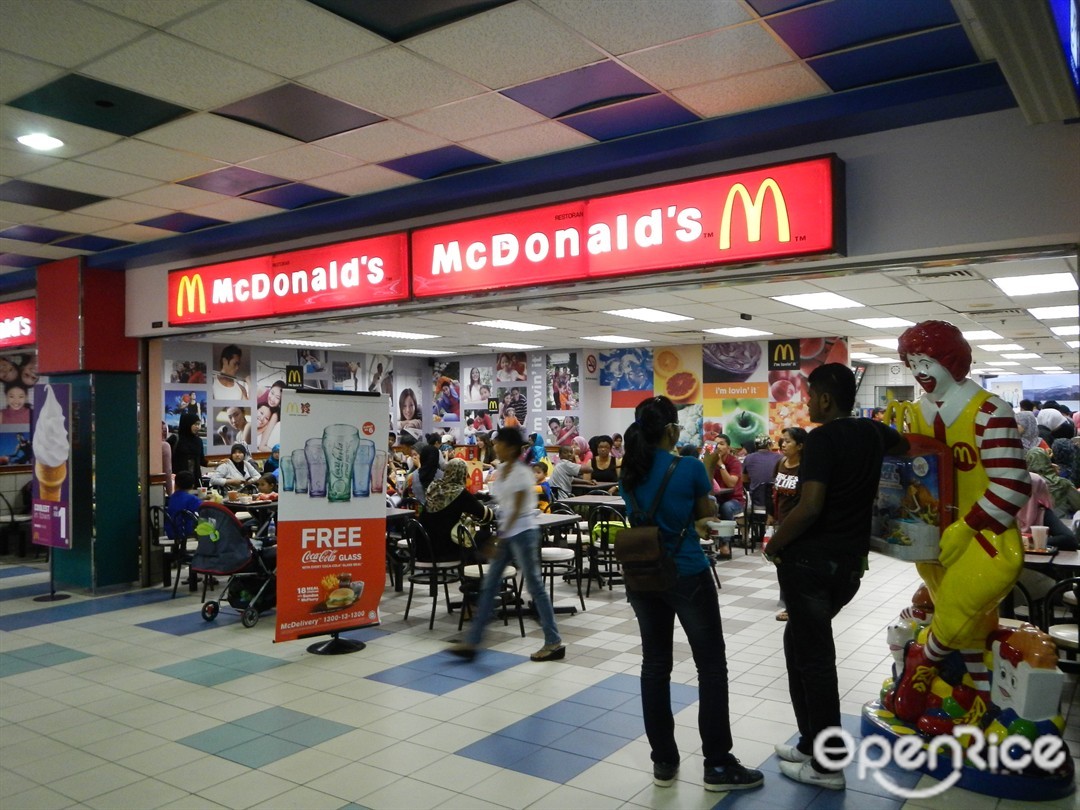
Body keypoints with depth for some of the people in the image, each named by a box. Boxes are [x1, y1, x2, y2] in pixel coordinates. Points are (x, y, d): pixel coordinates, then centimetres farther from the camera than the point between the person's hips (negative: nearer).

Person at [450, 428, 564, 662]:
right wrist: (499, 535, 14)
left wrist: (501, 538, -17)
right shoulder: (501, 469, 9)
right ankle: (471, 642, 11)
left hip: (522, 533, -9)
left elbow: (517, 510, -17)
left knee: (534, 586, -1)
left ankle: (554, 643, 11)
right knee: (489, 585, 7)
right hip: (506, 532, 9)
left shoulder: (521, 473, -15)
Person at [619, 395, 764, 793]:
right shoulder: (690, 469, -13)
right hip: (688, 577, -5)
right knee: (711, 666, 7)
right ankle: (718, 765, 15)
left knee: (655, 665, 11)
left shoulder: (628, 473, 1)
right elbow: (706, 516, 2)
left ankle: (663, 761, 20)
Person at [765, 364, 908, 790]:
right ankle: (813, 741, 26)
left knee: (813, 654, 1)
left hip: (811, 559, -8)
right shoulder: (873, 432, 7)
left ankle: (826, 765, 10)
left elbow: (810, 507, -26)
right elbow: (907, 446, 31)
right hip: (851, 559, 8)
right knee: (800, 640, 20)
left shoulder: (822, 438, -17)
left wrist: (775, 544, -13)